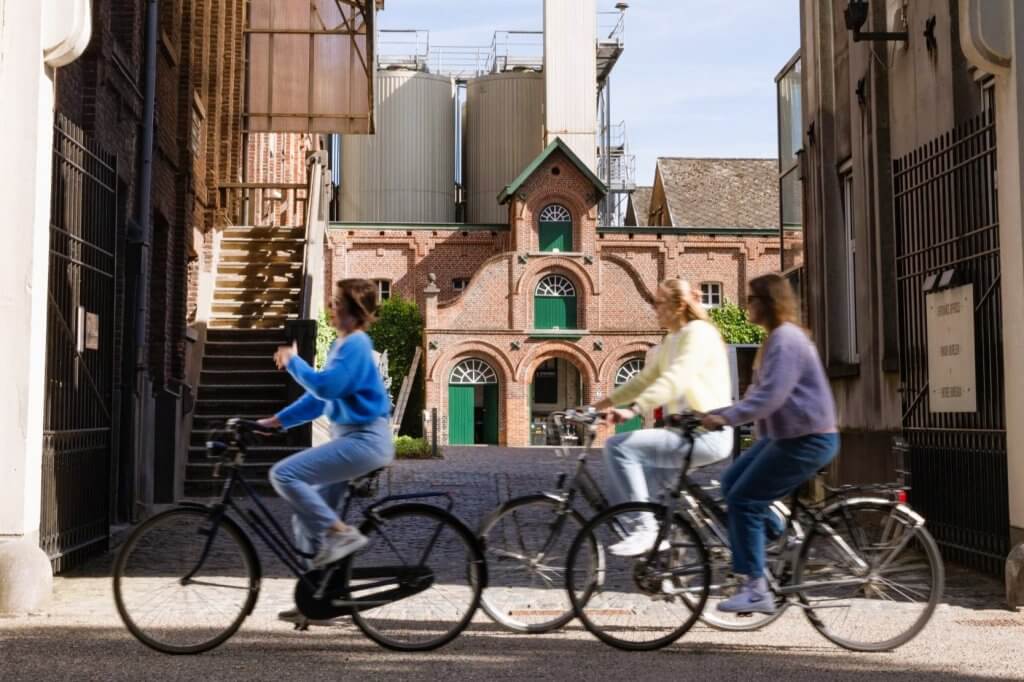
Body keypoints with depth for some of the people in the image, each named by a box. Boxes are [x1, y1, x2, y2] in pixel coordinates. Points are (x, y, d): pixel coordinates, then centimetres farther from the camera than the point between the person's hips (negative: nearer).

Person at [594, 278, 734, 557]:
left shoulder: (699, 332, -11)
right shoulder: (670, 343, 19)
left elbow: (674, 381, -25)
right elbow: (644, 380, 21)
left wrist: (634, 409, -33)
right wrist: (605, 403, 11)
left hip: (707, 433, -10)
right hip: (685, 431, 10)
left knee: (618, 447, -19)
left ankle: (646, 528, -16)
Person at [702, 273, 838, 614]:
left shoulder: (785, 339, -17)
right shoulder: (777, 338, 16)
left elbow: (770, 395, -28)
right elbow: (759, 392, 19)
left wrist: (727, 417, -28)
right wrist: (720, 413, 12)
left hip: (807, 438, -11)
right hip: (785, 434, 11)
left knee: (743, 501, -10)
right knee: (731, 483, 13)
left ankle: (756, 590, -6)